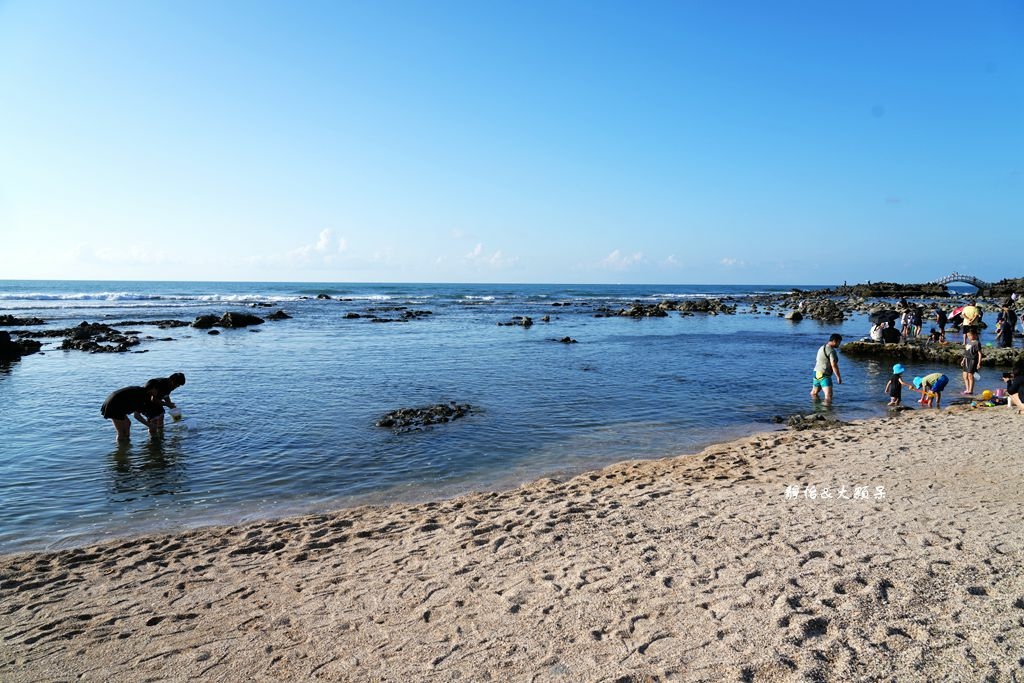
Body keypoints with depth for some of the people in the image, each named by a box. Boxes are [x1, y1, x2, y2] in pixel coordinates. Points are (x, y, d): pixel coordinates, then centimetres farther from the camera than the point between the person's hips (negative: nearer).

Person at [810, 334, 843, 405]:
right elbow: (834, 365, -21)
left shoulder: (822, 347, 14)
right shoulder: (832, 351, -15)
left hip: (816, 373, 10)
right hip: (824, 375, -10)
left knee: (814, 392, 26)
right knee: (829, 395, -22)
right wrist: (838, 377, -17)